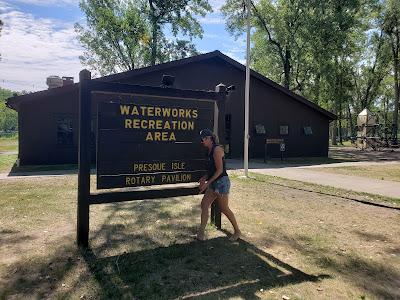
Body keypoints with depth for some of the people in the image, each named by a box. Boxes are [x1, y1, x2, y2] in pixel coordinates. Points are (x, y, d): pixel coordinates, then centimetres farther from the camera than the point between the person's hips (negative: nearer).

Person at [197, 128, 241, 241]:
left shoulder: (217, 149, -17)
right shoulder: (210, 151, 12)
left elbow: (219, 170, -19)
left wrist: (207, 183, -17)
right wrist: (204, 178, 4)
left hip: (221, 182, -9)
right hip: (214, 183, 9)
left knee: (224, 209, 2)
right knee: (204, 204, 4)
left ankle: (237, 231, 21)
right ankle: (201, 231, 12)